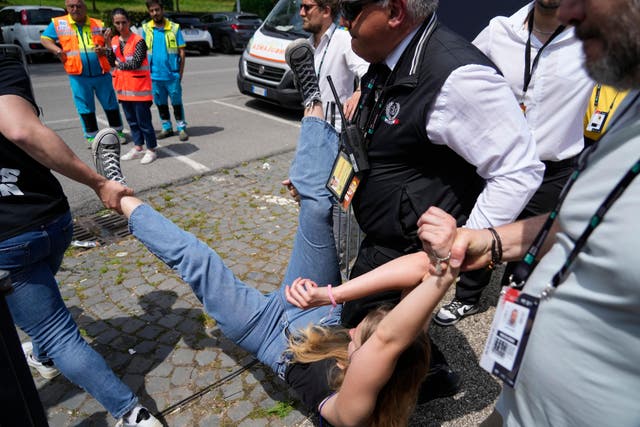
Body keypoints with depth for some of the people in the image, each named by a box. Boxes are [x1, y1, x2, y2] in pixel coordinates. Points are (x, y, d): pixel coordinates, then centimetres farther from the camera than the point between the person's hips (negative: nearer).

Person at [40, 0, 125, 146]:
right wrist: (57, 50, -6)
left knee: (111, 104, 8)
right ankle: (91, 136, 20)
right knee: (86, 108, 8)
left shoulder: (98, 24, 7)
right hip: (78, 76, 0)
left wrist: (104, 50, -9)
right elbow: (44, 38, 11)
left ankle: (117, 131, 23)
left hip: (102, 74, 1)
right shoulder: (58, 23, 5)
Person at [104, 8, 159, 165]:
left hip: (139, 87, -6)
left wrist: (119, 65, -3)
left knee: (144, 121, -2)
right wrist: (108, 45, -9)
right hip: (123, 87, 7)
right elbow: (112, 63, 2)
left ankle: (151, 150, 9)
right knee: (131, 120, 13)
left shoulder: (138, 40, -9)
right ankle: (137, 148, 24)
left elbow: (135, 63, -16)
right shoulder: (114, 41, 9)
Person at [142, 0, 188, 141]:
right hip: (154, 76, 3)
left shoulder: (174, 28, -2)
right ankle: (166, 128, 25)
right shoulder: (146, 28, 4)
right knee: (161, 104, 12)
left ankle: (182, 128, 15)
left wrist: (180, 73, -4)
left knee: (177, 103, 4)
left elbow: (181, 52, -1)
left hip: (172, 75, -3)